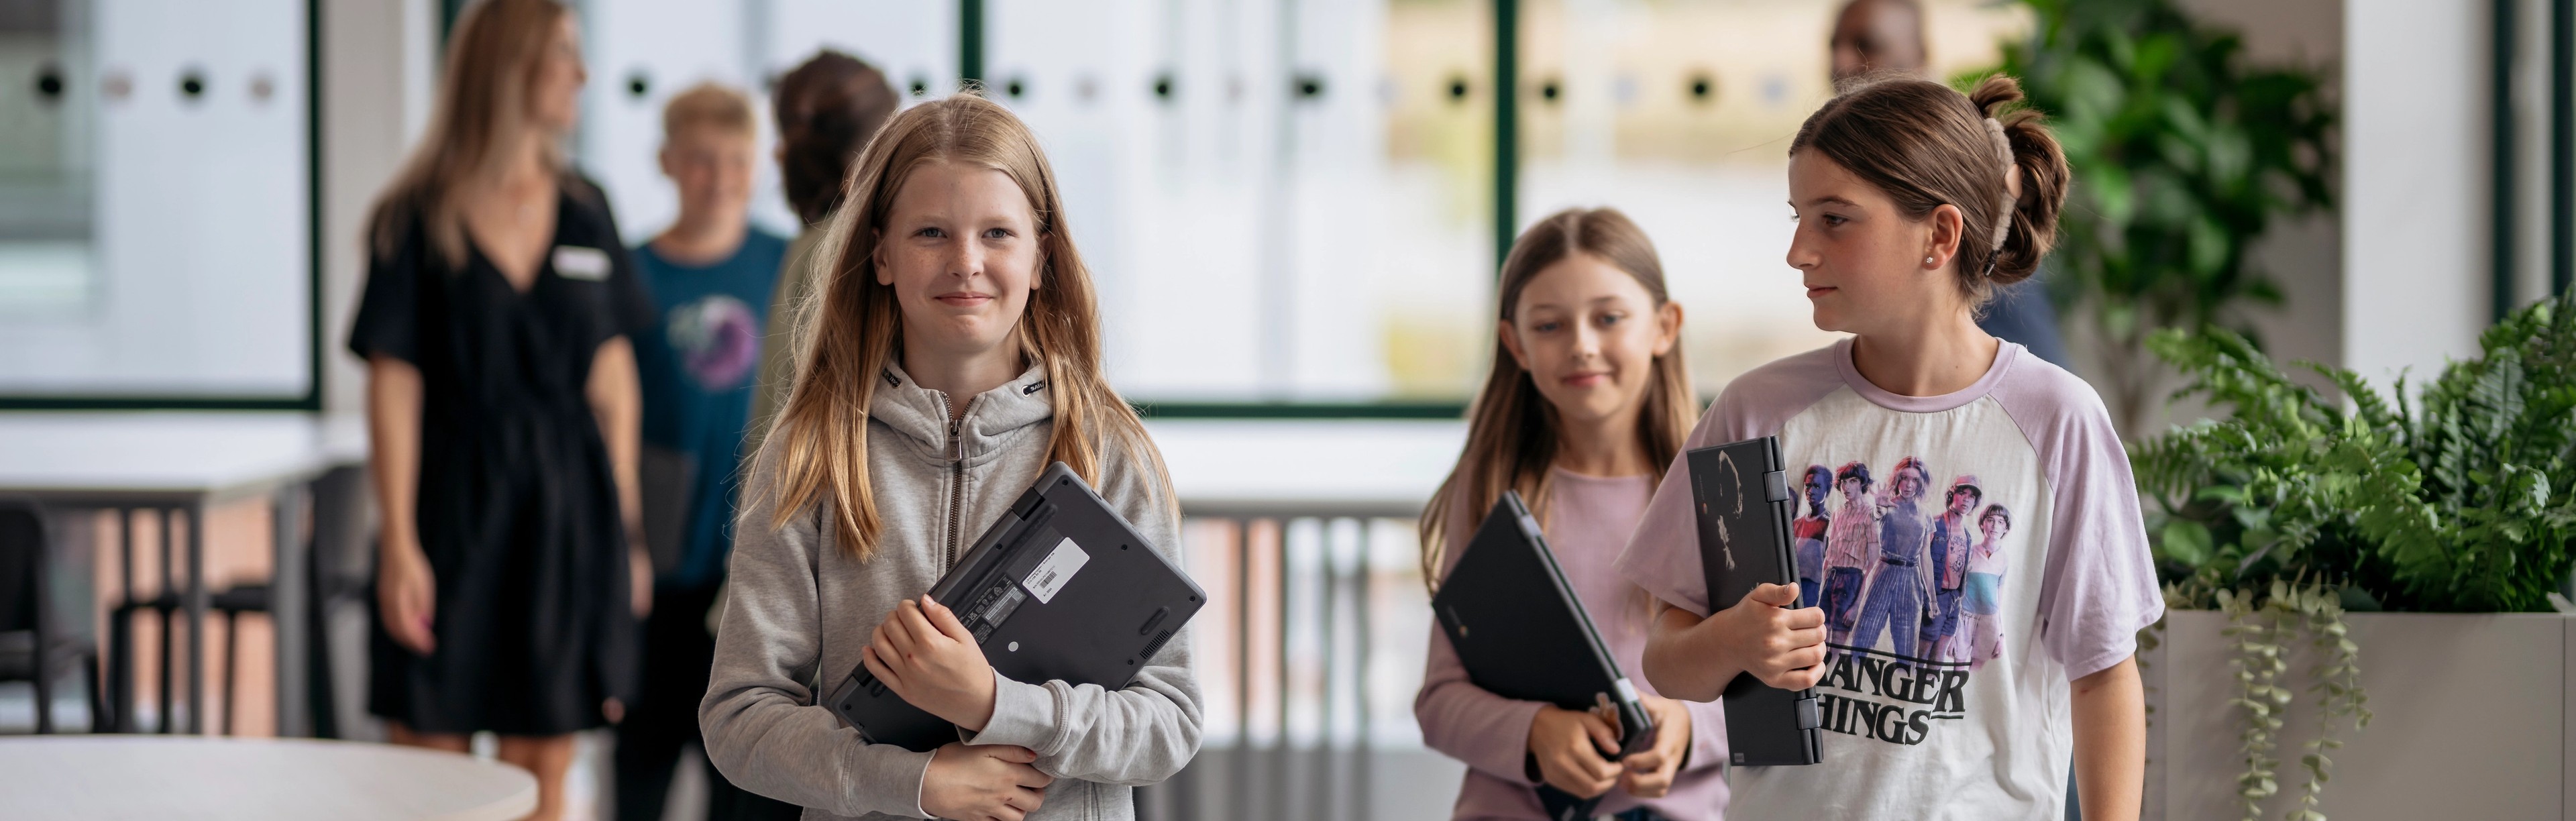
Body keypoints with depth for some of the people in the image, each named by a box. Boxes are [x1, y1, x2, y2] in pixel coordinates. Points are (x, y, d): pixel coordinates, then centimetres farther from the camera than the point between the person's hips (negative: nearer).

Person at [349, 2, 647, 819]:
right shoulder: (417, 221, -4)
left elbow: (612, 380, 11)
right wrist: (399, 541, -13)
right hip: (456, 503, -4)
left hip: (566, 507, 4)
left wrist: (625, 528, 8)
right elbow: (394, 387, -7)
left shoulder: (585, 212, 8)